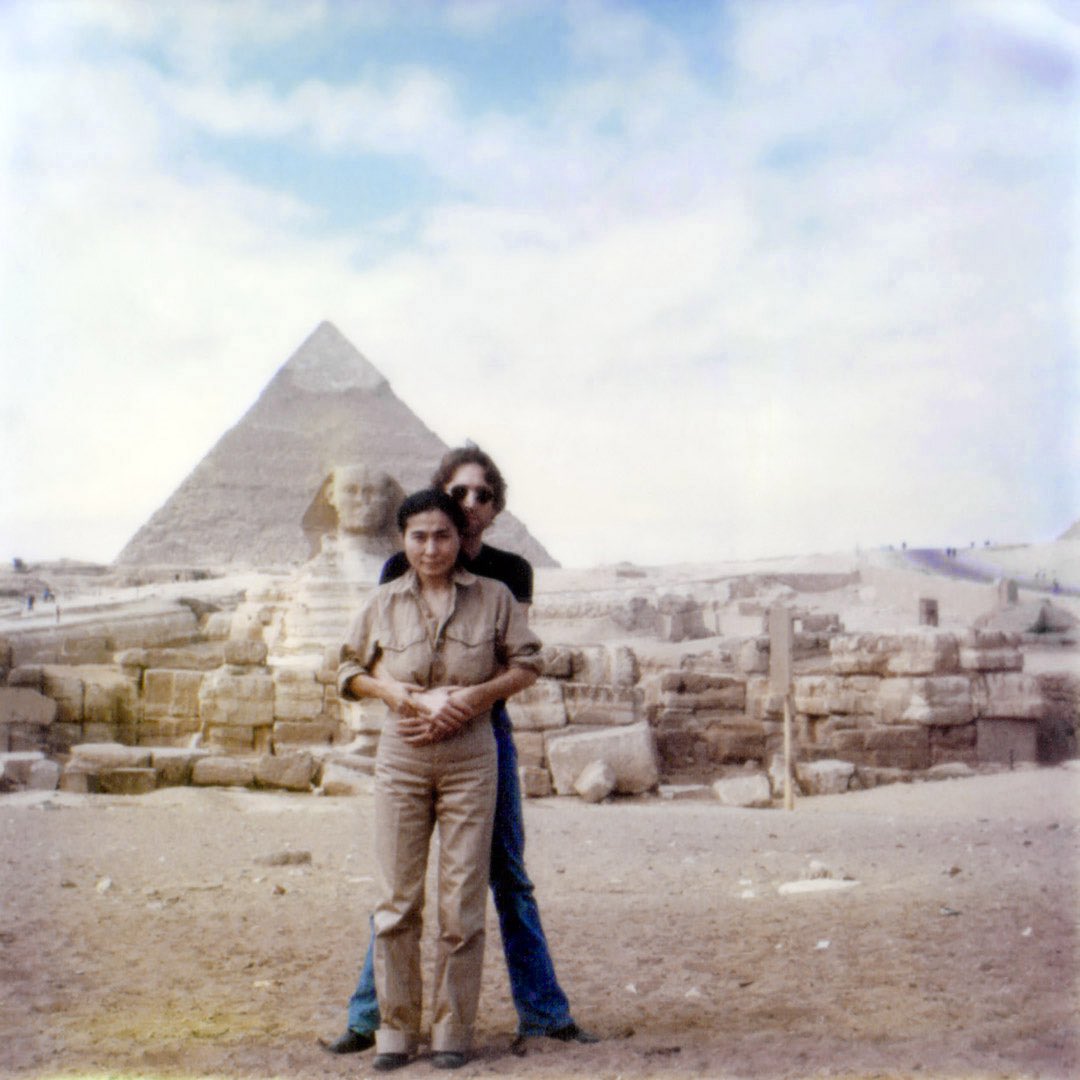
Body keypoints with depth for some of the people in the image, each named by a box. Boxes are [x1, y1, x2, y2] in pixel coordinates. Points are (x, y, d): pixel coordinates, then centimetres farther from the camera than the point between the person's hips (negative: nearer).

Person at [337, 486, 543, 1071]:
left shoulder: (493, 597, 1)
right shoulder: (384, 603, 4)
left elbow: (526, 666, 6)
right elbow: (351, 670, 12)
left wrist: (473, 696, -10)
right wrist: (400, 694, -7)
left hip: (470, 759, -1)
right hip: (401, 757, 1)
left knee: (463, 902, 2)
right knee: (397, 898, 3)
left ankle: (452, 1029, 14)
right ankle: (396, 1027, 15)